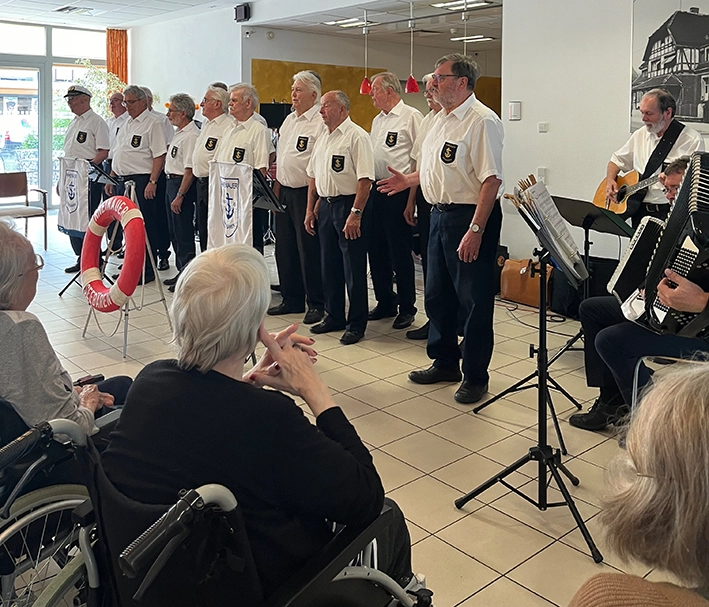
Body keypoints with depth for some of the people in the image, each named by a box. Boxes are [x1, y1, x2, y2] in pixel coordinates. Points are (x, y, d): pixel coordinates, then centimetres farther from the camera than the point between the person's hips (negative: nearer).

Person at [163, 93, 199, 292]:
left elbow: (189, 169, -23)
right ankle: (181, 271, 25)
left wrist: (180, 195, -25)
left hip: (182, 185, -11)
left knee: (183, 233, -5)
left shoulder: (191, 136, -18)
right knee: (174, 232, 16)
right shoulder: (179, 132, 14)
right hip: (171, 182, 11)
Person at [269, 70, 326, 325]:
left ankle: (316, 304, 10)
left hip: (306, 193, -9)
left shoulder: (321, 123, -11)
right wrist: (277, 186, 17)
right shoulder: (289, 120, 16)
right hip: (284, 192, 9)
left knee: (309, 251, -2)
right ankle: (292, 300, 25)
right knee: (284, 248, 13)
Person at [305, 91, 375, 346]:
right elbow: (313, 177, 20)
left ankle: (356, 324, 8)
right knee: (329, 265, 14)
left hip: (349, 206, -8)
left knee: (353, 268, -2)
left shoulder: (356, 136, -11)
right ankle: (334, 317, 27)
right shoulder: (322, 140, 15)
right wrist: (310, 210, 15)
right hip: (325, 206, 8)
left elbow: (365, 179, -18)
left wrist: (355, 214, -23)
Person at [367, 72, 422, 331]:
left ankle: (406, 308, 9)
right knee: (376, 249, 11)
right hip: (375, 190, 8)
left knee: (400, 251, -3)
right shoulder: (377, 120, 19)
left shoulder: (411, 116, -7)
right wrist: (368, 186, 14)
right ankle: (385, 302, 24)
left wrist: (412, 194, -16)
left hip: (399, 192, -8)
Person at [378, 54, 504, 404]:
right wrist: (408, 180, 13)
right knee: (437, 294, 17)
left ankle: (475, 376, 14)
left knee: (473, 299, 0)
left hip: (471, 217, -10)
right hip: (440, 214, 10)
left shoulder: (482, 121, -15)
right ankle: (445, 362, 33)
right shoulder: (441, 119, 14)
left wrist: (475, 230, -27)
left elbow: (492, 179, -22)